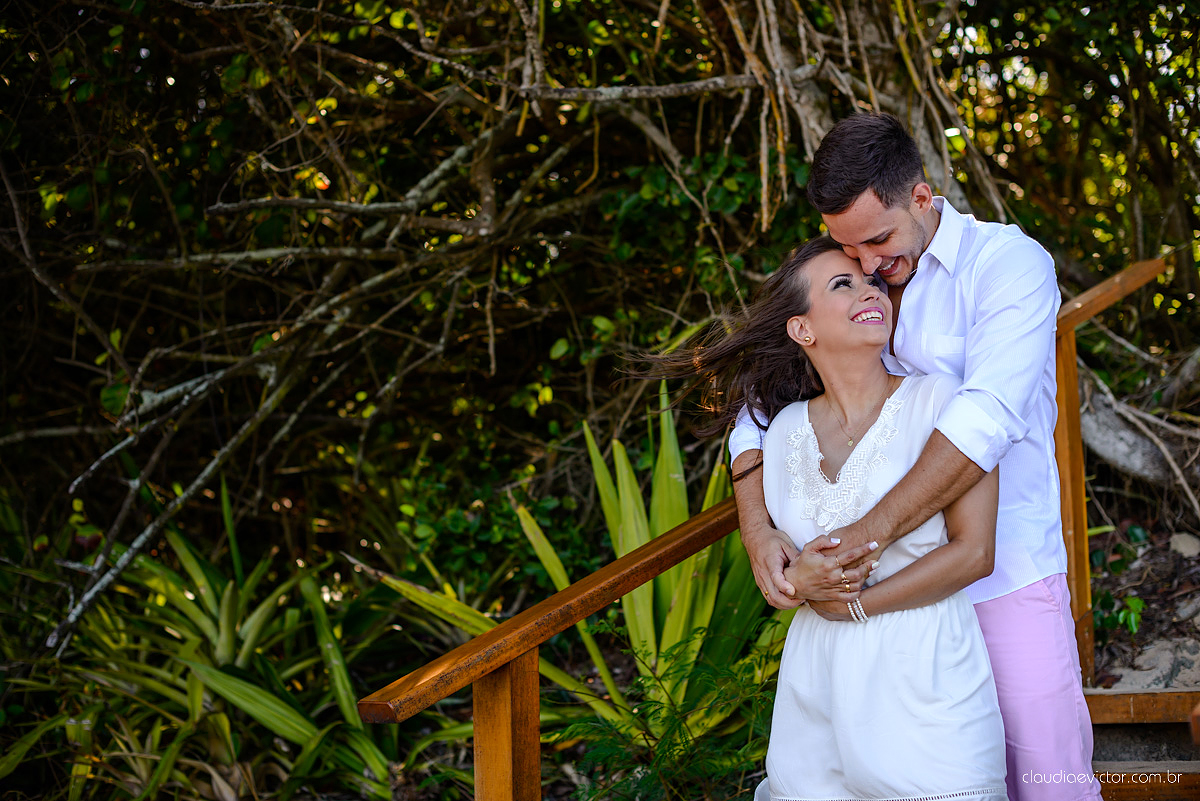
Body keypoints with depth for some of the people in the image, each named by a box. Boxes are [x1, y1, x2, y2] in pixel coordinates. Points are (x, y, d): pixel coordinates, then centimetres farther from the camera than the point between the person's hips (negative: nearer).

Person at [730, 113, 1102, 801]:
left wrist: (871, 532, -28)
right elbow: (759, 415, 8)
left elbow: (987, 417, -24)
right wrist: (758, 530, -12)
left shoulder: (1008, 262, -9)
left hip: (1006, 574, -4)